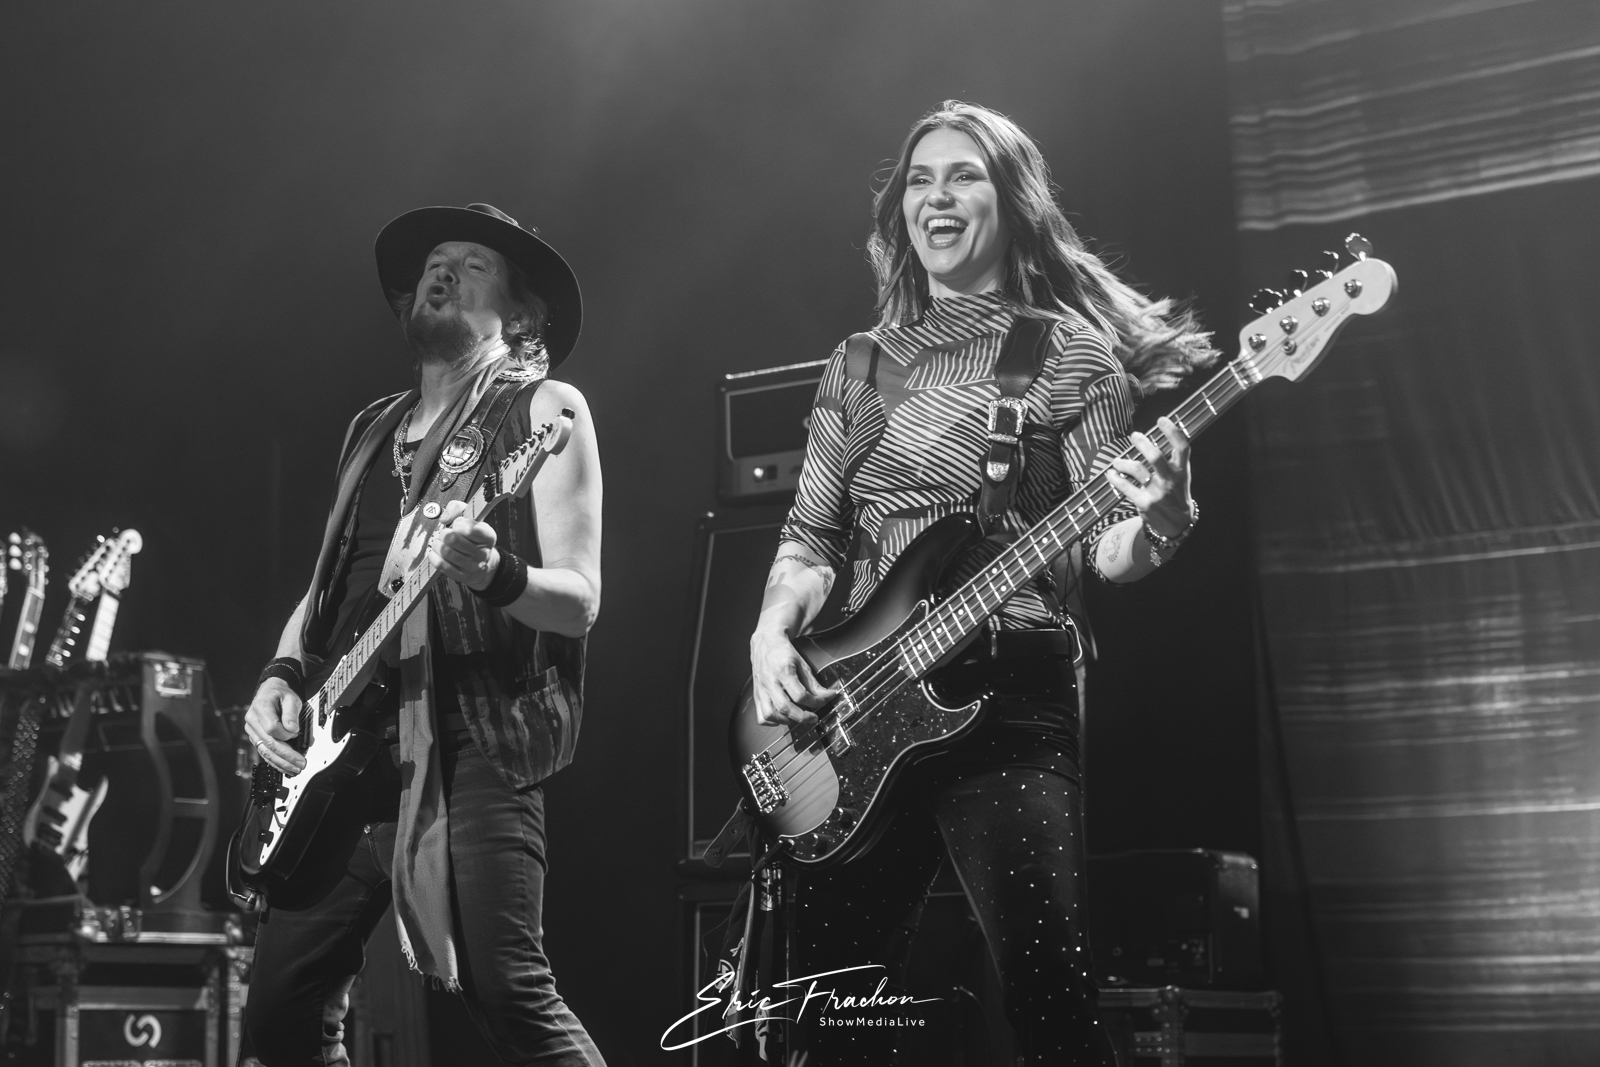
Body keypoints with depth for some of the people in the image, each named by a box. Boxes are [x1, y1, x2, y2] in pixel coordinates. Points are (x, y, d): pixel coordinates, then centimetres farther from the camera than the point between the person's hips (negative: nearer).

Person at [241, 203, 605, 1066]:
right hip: (343, 754, 7)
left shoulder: (542, 409, 2)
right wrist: (281, 678, 7)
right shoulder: (373, 429, 22)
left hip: (473, 745, -7)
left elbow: (578, 601, -6)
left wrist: (493, 575, -26)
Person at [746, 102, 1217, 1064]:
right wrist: (773, 632, -5)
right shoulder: (860, 367, 16)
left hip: (1008, 693, -5)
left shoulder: (1070, 351, 3)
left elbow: (1110, 551, -2)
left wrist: (1158, 516, -25)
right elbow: (809, 536, 15)